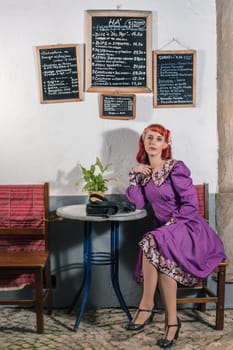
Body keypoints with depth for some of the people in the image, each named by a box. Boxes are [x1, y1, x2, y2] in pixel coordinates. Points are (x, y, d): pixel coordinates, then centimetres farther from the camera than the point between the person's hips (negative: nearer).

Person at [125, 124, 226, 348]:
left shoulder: (176, 168, -9)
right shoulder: (144, 172, 11)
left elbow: (191, 205, -15)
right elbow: (138, 203, -1)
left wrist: (169, 225, -19)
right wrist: (134, 175, -5)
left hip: (189, 228, -5)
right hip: (165, 231, 5)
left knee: (153, 242, -33)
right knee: (162, 258, -29)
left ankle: (147, 306, -20)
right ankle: (172, 321, -21)